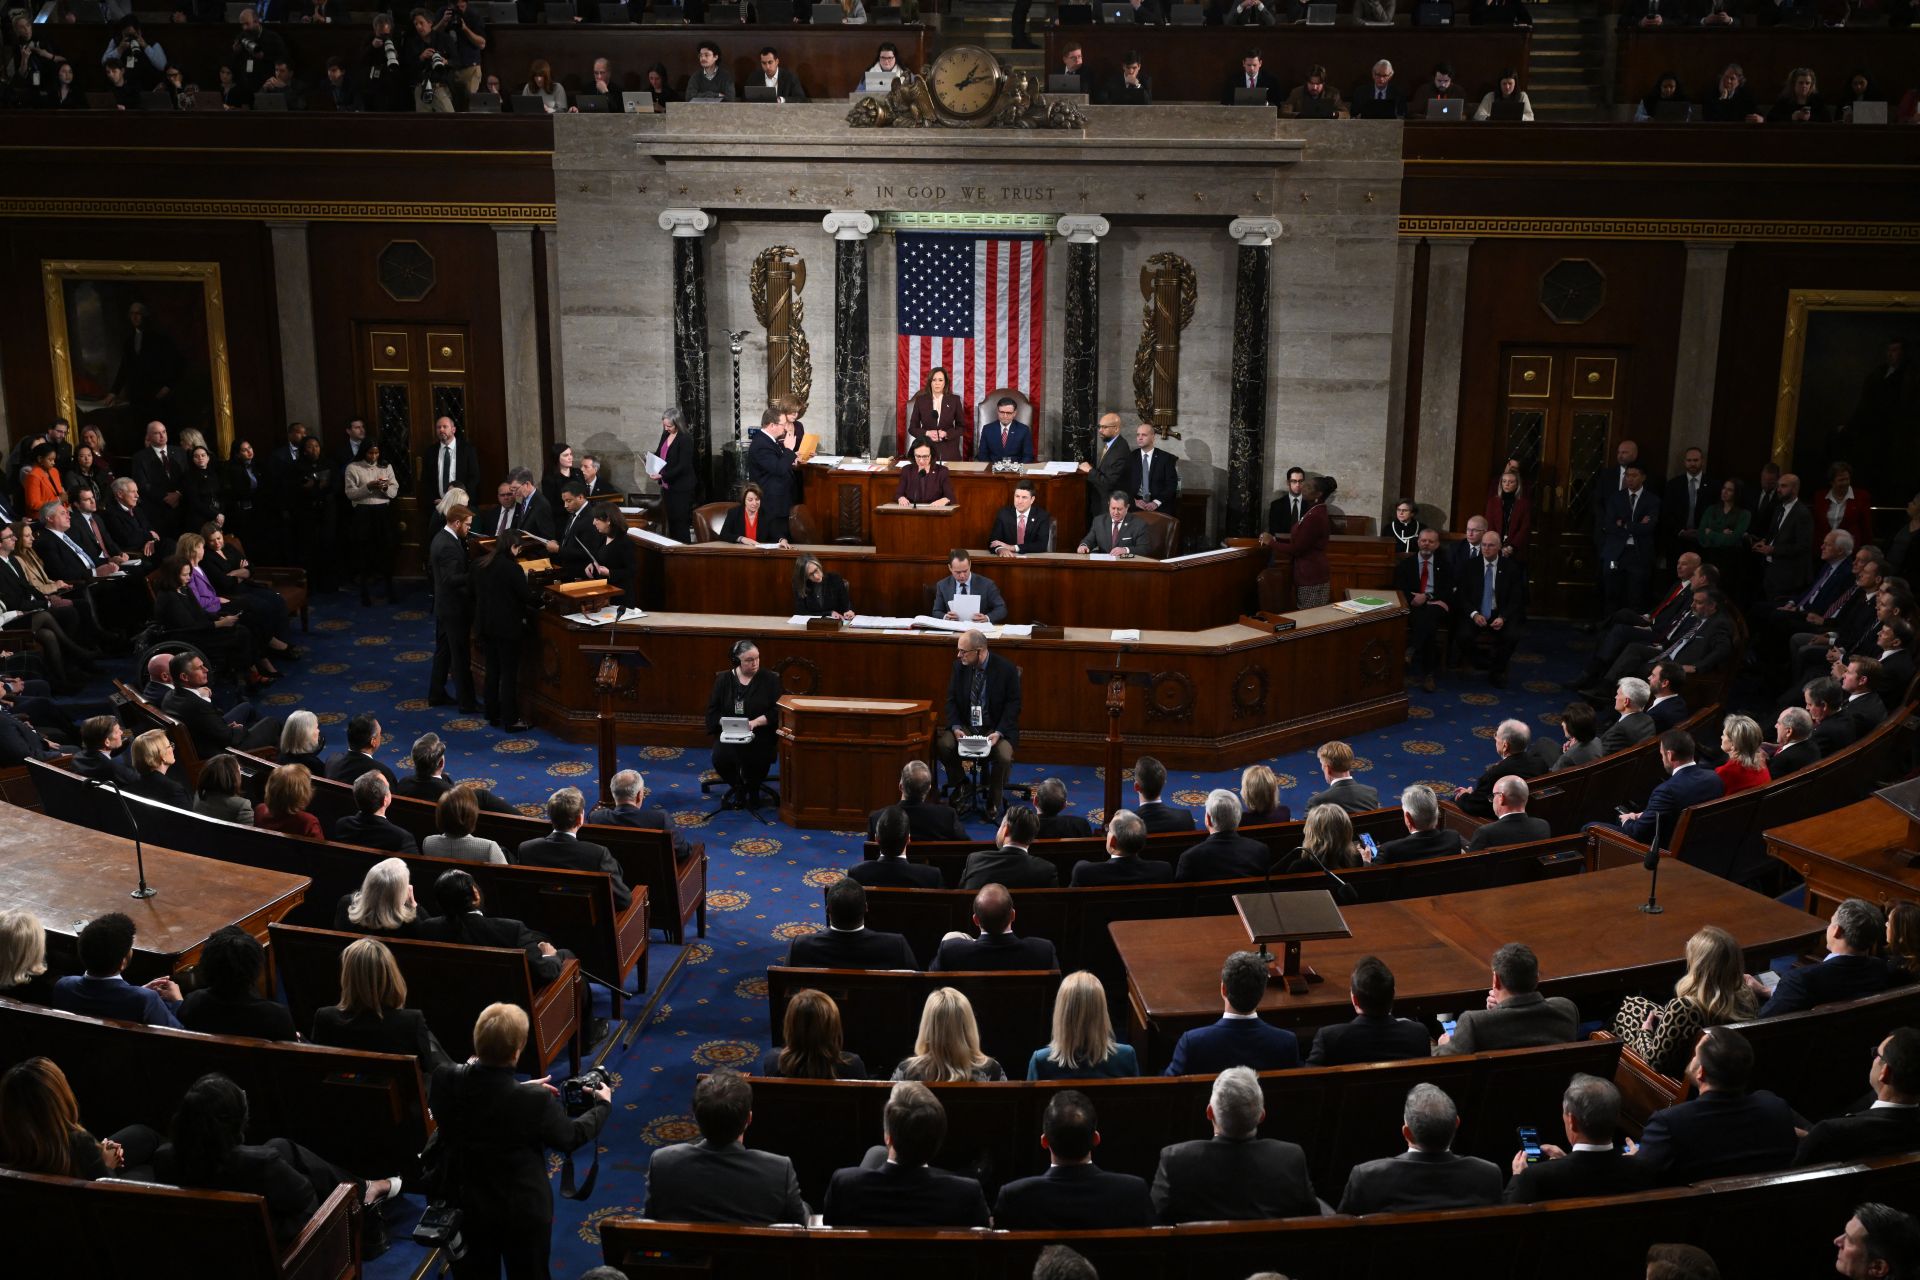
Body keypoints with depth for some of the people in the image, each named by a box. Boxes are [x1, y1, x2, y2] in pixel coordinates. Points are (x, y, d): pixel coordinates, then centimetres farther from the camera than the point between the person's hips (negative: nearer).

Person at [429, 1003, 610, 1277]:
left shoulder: (444, 1081, -22)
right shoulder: (536, 1100, -31)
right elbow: (572, 1136, -11)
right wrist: (603, 1105, 7)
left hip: (465, 1206, 3)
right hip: (524, 1212, -3)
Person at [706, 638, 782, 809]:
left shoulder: (770, 680, 4)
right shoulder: (723, 680, 9)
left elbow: (777, 711, -1)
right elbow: (713, 710, 7)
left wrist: (755, 722, -16)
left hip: (760, 733, -1)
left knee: (757, 755, -33)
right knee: (720, 756, -30)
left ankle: (753, 788, 2)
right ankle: (738, 787, 2)